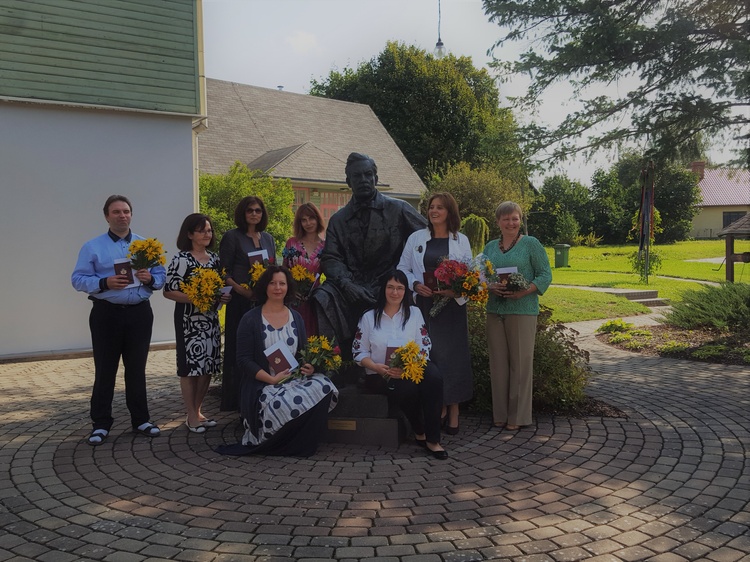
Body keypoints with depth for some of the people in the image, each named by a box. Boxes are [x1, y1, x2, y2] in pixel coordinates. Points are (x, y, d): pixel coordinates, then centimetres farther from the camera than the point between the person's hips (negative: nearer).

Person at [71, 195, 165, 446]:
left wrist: (150, 279, -14)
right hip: (107, 314, -2)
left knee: (137, 368, 10)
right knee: (105, 370, 3)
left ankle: (140, 419, 21)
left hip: (139, 313, 2)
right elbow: (78, 279, -4)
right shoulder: (92, 247, 1)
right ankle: (101, 423, 13)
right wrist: (104, 283, -20)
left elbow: (161, 276, 8)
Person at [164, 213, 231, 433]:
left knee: (208, 366, 10)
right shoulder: (181, 259, -11)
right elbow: (169, 291, -14)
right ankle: (191, 416, 11)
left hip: (211, 319, 7)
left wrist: (223, 296, -1)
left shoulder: (214, 258, 9)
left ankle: (197, 411, 24)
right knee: (190, 366, 0)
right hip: (189, 320, -6)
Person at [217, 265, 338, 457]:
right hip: (263, 385, -4)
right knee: (280, 404, -37)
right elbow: (243, 360, -6)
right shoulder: (250, 320, 0)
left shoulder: (295, 317, 14)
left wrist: (309, 367, -9)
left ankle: (300, 445, -8)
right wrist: (272, 379, -18)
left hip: (295, 380, 4)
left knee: (323, 387, -26)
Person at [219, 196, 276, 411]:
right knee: (240, 349, -2)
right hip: (241, 302, -5)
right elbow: (224, 272, -5)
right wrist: (238, 288, -20)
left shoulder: (268, 238, 16)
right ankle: (238, 400, 6)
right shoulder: (232, 237, 0)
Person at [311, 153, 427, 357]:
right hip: (350, 290, 3)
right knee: (323, 297, -27)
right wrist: (347, 285, -15)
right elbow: (330, 258, 4)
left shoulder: (398, 210, 7)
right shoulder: (338, 220, 13)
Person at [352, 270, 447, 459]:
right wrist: (376, 367, -16)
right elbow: (359, 351, 4)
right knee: (408, 388, -34)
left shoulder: (414, 313, 10)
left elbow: (424, 347, 2)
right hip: (380, 375, -1)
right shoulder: (369, 317, 7)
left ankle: (432, 439, -28)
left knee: (433, 377, -33)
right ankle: (419, 433, -7)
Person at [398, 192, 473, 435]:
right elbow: (403, 268, 8)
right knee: (429, 354, 1)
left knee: (453, 354, -1)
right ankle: (438, 408, 14)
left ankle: (453, 412, 9)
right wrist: (415, 284, -10)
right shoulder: (416, 238, 7)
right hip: (425, 304, 1)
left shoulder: (461, 240, 6)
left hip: (452, 304, -1)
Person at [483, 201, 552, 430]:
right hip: (495, 310, 4)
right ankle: (500, 413, 17)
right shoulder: (490, 247, 14)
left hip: (522, 310, -4)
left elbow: (545, 275, -3)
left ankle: (517, 415, 11)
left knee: (520, 362, 0)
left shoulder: (531, 244, 1)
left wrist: (524, 291, -18)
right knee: (498, 362, 6)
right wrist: (491, 287, -8)